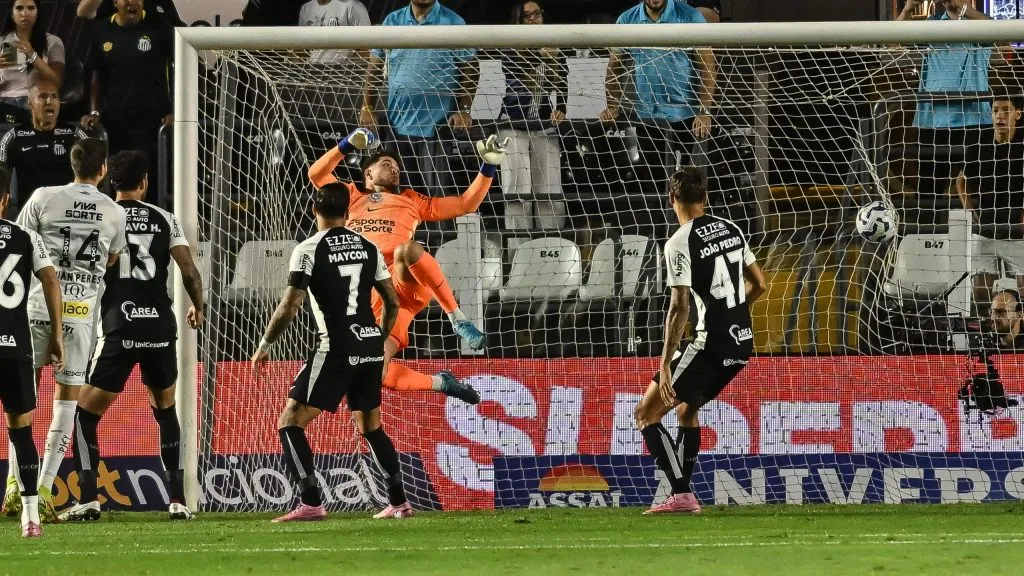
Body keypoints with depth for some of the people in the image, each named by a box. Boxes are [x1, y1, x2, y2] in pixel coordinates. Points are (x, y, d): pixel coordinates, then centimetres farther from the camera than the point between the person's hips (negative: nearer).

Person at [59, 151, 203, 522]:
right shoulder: (165, 220, 7)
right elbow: (189, 270, 3)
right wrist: (198, 308, 21)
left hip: (120, 328, -3)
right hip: (161, 327, 3)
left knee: (86, 412, 5)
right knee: (165, 408, 21)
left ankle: (88, 498, -11)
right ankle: (178, 500, 15)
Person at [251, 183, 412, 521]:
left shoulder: (309, 250, -7)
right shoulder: (368, 248, 10)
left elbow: (290, 307, -13)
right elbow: (393, 303, 15)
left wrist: (264, 346, -1)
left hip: (338, 350, -6)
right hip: (371, 347, 6)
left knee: (290, 423, -3)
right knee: (370, 427, 24)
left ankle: (311, 503, -17)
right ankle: (399, 503, 24)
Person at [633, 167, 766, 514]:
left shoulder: (680, 243, -13)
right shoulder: (731, 230, 9)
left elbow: (680, 307, -18)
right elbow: (758, 284, 16)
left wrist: (665, 364, -16)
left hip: (711, 346, -8)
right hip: (742, 343, 8)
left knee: (646, 414, 1)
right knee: (688, 408, 27)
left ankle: (681, 494, -10)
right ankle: (684, 496, 23)